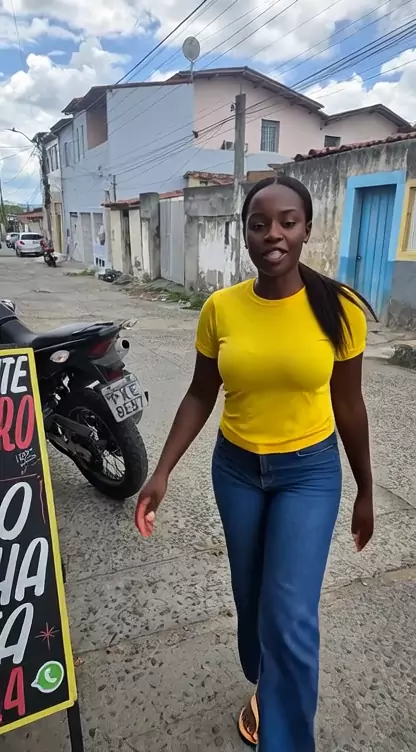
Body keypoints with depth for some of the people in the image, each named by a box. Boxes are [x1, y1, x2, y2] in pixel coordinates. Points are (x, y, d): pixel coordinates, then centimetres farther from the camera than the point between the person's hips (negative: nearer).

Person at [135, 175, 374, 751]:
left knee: (290, 617, -6)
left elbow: (348, 405, -3)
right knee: (251, 600, 20)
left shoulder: (338, 308, -13)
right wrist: (162, 472, -6)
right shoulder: (220, 309, -9)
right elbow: (200, 395, 0)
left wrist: (365, 493, 4)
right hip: (235, 469, 3)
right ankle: (264, 688, 51)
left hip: (310, 472, -2)